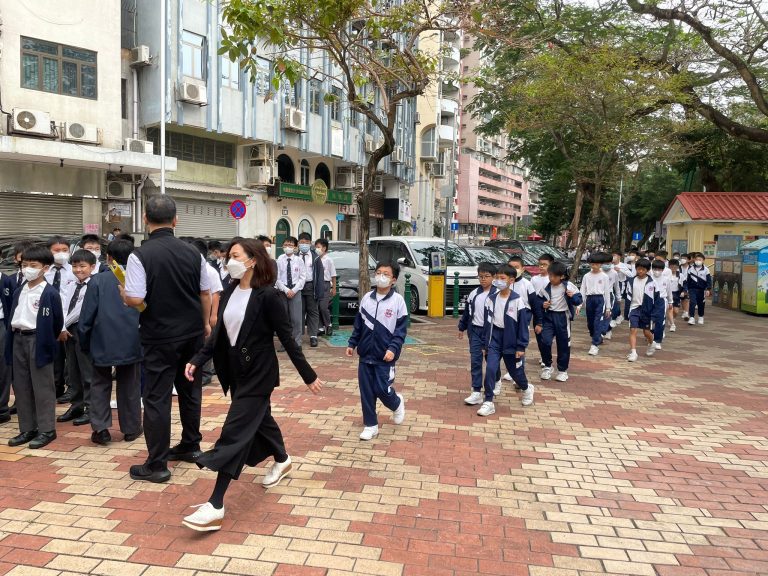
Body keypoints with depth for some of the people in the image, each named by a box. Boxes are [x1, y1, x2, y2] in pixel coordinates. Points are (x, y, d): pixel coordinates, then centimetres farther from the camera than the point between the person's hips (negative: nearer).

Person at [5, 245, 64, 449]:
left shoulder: (50, 293, -12)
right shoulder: (19, 292, 11)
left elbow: (57, 321, -9)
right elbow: (13, 317, 17)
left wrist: (47, 341, -1)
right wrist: (12, 339, 11)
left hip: (38, 340, -7)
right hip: (18, 339, 8)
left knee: (42, 387, -1)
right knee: (21, 387, 12)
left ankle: (46, 430, 8)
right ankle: (27, 429, 22)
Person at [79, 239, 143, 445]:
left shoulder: (98, 280, -6)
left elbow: (87, 315, -4)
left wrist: (84, 342, 8)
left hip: (103, 343, -1)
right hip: (132, 343, 1)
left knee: (100, 385, 14)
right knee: (129, 386, 11)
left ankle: (100, 428, 7)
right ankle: (131, 428, 18)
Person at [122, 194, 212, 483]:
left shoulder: (140, 255, -14)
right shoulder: (193, 252, 0)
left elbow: (135, 300, -18)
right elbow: (206, 293, 7)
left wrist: (123, 294, 4)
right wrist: (205, 324, 20)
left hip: (160, 337, -5)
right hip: (193, 333, 5)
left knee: (157, 397, 3)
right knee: (190, 389, 17)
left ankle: (156, 465, 10)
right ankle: (190, 446, 32)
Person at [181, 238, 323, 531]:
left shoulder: (268, 296, -18)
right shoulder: (230, 291, 3)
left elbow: (286, 338, -13)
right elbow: (219, 331, 10)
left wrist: (308, 375, -9)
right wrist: (197, 360, 0)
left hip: (258, 372, -7)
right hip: (236, 370, 7)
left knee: (234, 433, -8)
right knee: (259, 418, 24)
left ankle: (215, 507, -3)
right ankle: (282, 460, 51)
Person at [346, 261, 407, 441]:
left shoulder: (398, 300, -7)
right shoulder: (367, 298, 5)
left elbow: (401, 329, -8)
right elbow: (358, 324, 13)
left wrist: (393, 349, -18)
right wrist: (352, 343, 9)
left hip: (385, 356, -4)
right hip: (365, 354, 4)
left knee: (382, 390, -3)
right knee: (366, 391, 6)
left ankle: (397, 404, 31)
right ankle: (370, 425, 19)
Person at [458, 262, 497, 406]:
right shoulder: (473, 294, 5)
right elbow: (467, 312, 15)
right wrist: (462, 327, 19)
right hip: (475, 330, 4)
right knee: (475, 360, -2)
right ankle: (477, 392, -2)